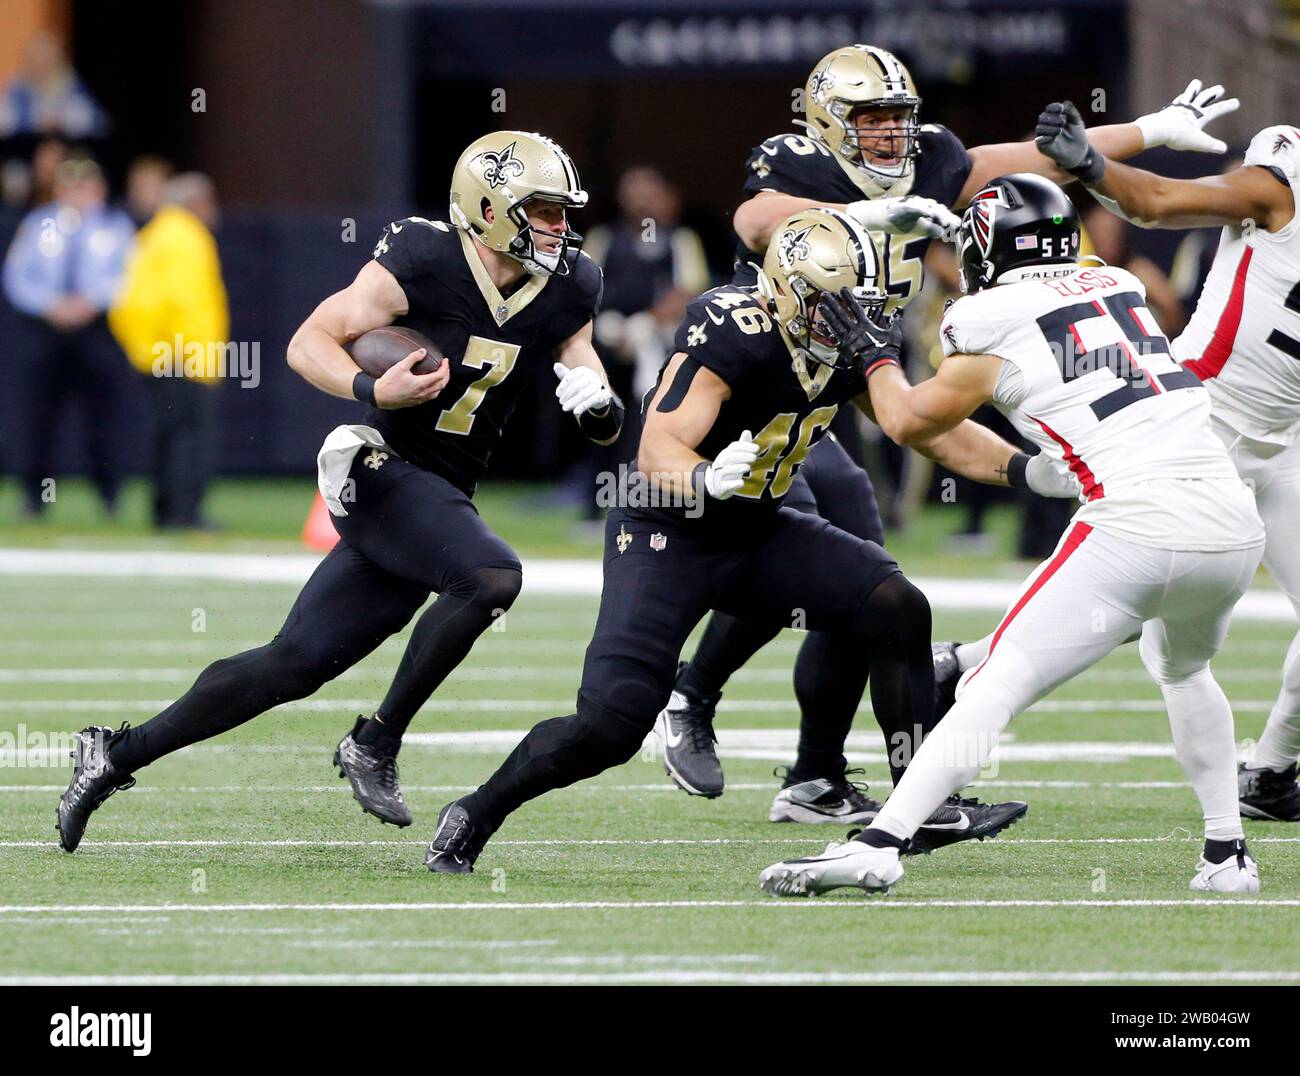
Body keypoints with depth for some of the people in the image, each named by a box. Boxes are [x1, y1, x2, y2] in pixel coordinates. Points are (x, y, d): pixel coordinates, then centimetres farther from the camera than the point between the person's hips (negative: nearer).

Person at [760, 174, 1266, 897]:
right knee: (1183, 670, 33)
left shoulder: (995, 323, 4)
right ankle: (1226, 852, 29)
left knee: (1000, 685, -6)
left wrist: (874, 355, 34)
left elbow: (910, 422, 18)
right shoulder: (1121, 286, 20)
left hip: (1138, 528, -6)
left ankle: (879, 845, -17)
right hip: (1237, 529, 6)